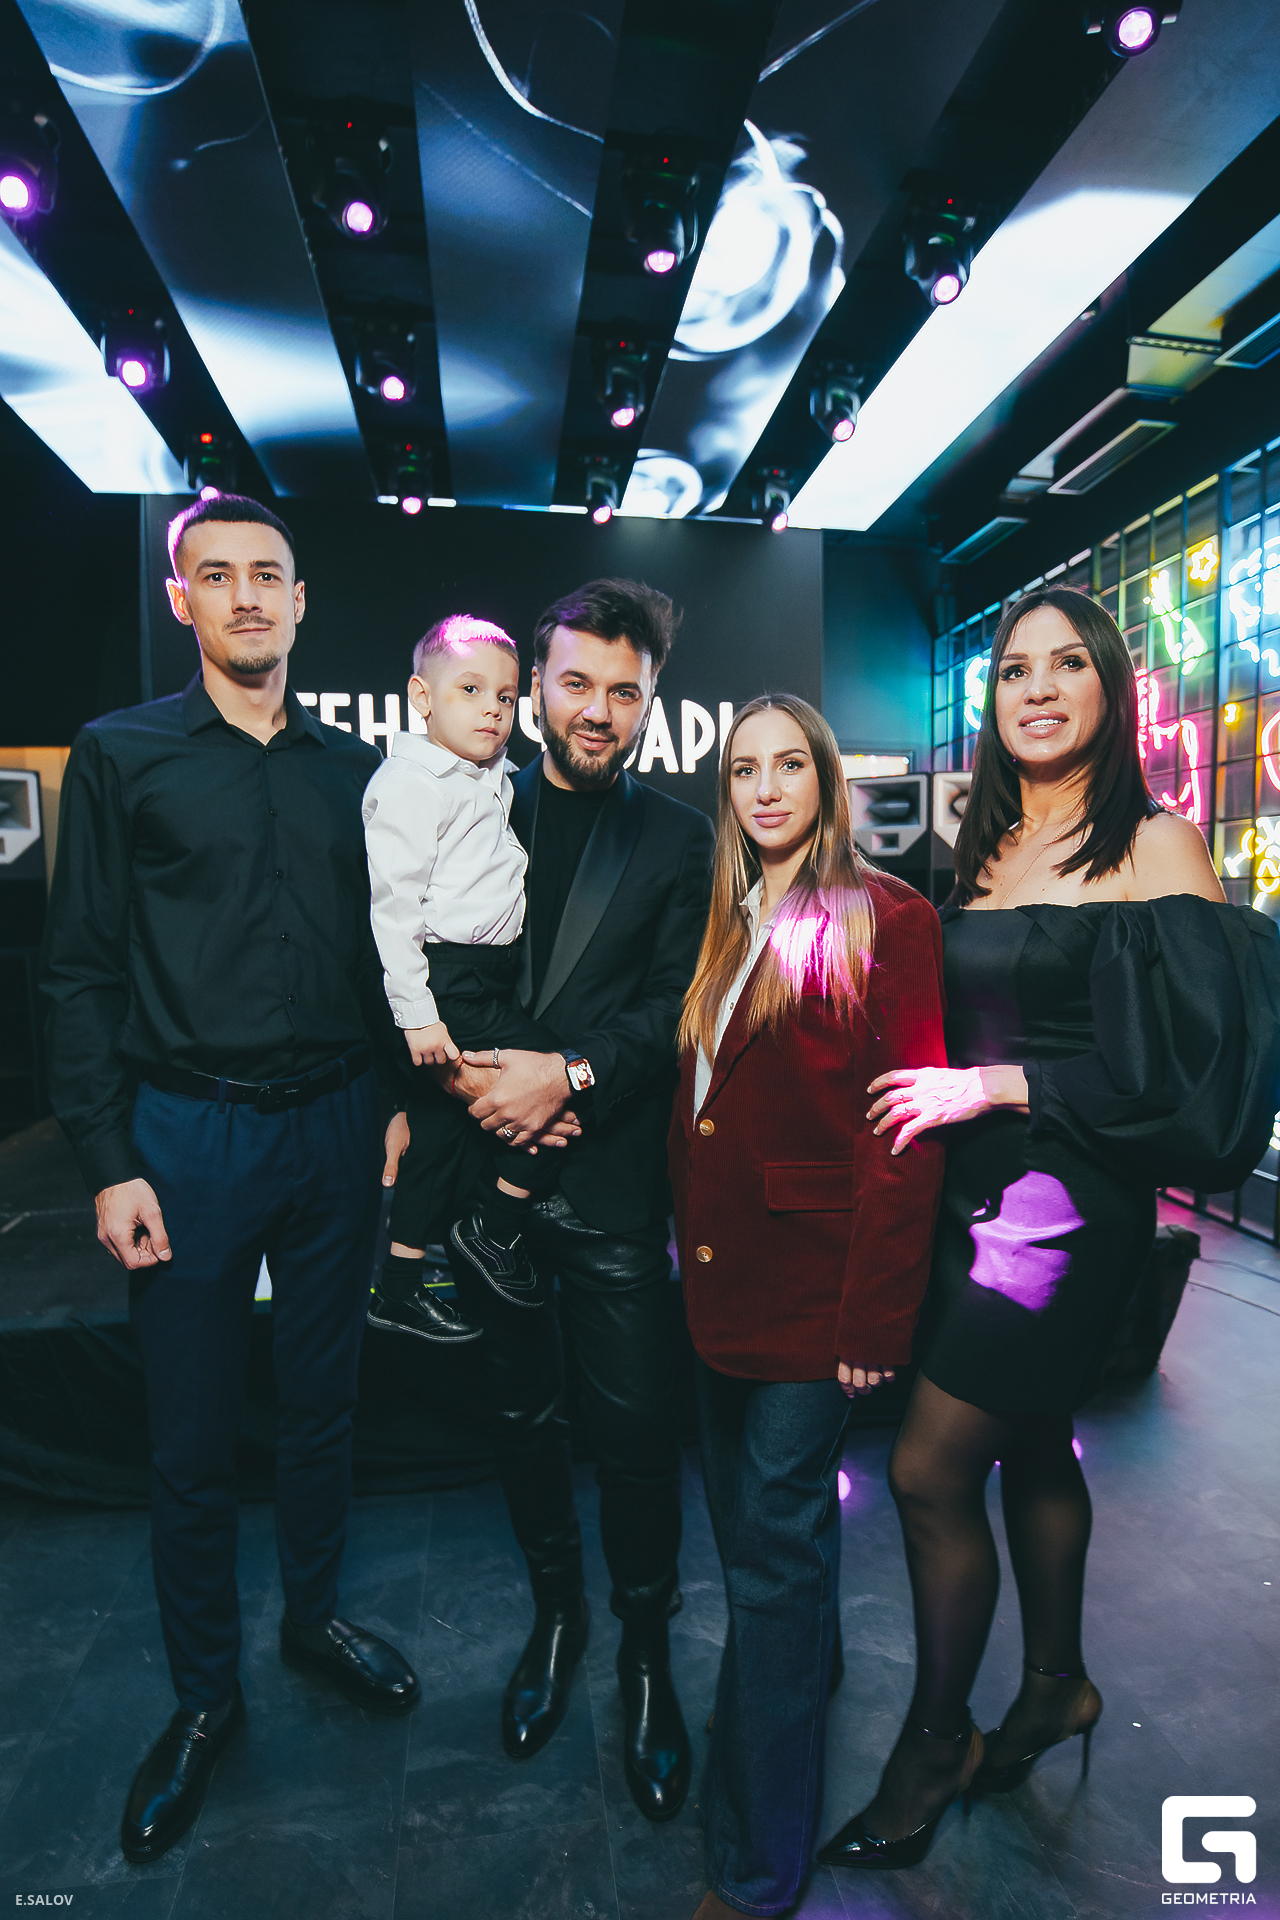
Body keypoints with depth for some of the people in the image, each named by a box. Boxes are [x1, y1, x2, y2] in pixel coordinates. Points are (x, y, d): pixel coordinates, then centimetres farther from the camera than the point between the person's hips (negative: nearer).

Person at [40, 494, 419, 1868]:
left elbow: (381, 953, 10)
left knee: (322, 1405, 17)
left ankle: (314, 1616, 42)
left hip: (333, 1128, 3)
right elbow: (81, 972, -3)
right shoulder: (120, 756, 0)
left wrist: (395, 1103, 2)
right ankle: (204, 1695, 34)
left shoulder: (355, 767, 8)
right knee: (192, 1441, 11)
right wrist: (108, 1162, -8)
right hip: (188, 1134, -2)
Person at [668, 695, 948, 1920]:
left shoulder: (885, 919, -10)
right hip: (722, 1277, 7)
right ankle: (802, 1674, 49)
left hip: (813, 1287, -7)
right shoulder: (728, 925, 12)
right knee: (746, 1521, 22)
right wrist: (689, 1242, 8)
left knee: (775, 1549, 4)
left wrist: (874, 1315, -16)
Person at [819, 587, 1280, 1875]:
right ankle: (1054, 1684, 44)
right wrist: (930, 1102, 2)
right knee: (1028, 1445, 21)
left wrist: (993, 1087, -16)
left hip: (1068, 1204, -6)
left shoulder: (1155, 847, -9)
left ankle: (934, 1741, 24)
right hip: (972, 1191, 6)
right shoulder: (983, 854, 10)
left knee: (930, 1472, -1)